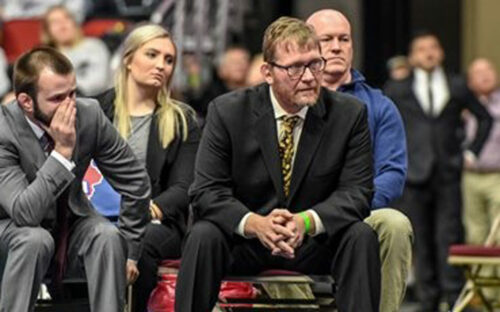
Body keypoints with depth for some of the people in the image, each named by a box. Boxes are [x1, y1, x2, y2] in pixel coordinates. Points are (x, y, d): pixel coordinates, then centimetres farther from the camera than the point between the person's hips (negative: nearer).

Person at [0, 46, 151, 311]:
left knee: (108, 235, -27)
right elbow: (24, 212, -35)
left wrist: (129, 251, -2)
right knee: (35, 239, -35)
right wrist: (63, 151, -38)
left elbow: (136, 181, -5)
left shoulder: (89, 114, -17)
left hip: (71, 222, 3)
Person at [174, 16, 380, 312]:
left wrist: (307, 221, -31)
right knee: (203, 236, -30)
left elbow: (356, 192, -10)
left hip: (317, 242, 1)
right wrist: (255, 223, -32)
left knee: (362, 236, -27)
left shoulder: (350, 113, -5)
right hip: (243, 241, -1)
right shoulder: (227, 111, -7)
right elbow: (207, 191, -11)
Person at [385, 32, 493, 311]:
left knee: (449, 237, -8)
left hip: (448, 174, 0)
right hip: (414, 175, 0)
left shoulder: (457, 88, 10)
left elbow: (485, 118, 20)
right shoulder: (398, 90, 8)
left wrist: (472, 152, 11)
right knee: (421, 241, 1)